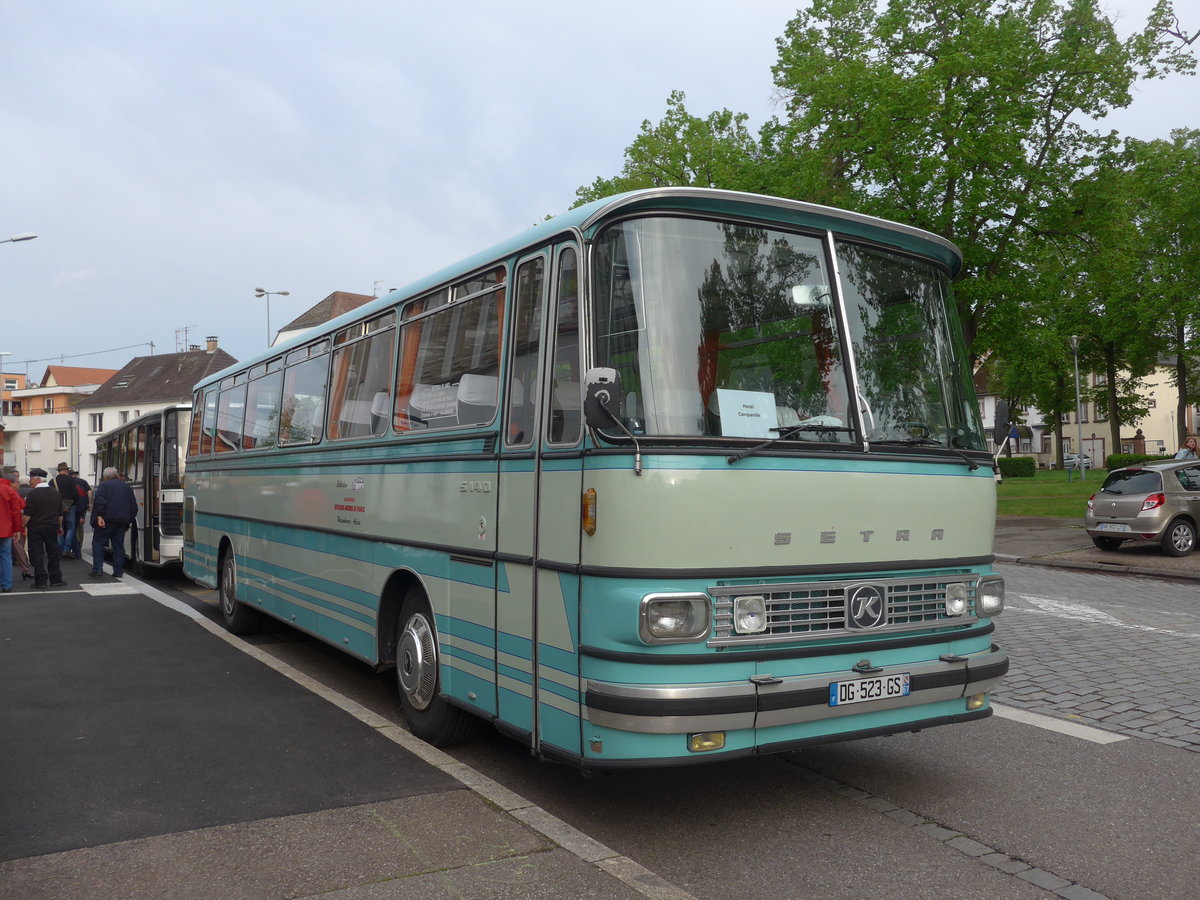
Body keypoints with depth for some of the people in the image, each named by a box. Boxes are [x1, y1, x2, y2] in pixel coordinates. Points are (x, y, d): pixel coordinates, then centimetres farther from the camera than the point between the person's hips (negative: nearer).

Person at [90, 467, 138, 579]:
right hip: (122, 522, 5)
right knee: (118, 545, 9)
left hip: (107, 520, -5)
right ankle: (118, 571, 7)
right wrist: (129, 520, 21)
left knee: (98, 542, 3)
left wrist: (99, 516, -18)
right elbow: (134, 506, 17)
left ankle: (97, 569, -6)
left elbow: (99, 501, -16)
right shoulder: (127, 487, 18)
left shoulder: (104, 485, 1)